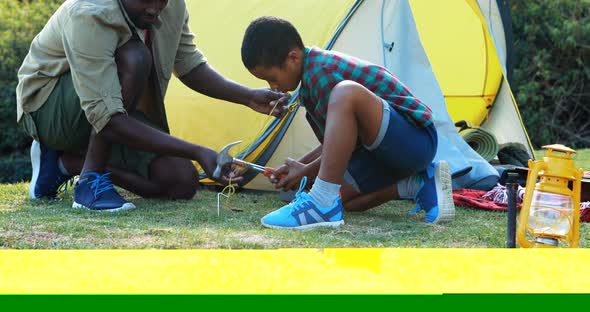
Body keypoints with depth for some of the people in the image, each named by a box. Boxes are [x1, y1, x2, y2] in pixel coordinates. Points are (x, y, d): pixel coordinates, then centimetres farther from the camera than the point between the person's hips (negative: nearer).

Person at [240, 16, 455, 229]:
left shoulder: (321, 73, -18)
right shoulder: (317, 69, 14)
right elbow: (337, 142, 22)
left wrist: (306, 171, -1)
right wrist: (298, 165, 14)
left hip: (416, 138, -11)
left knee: (346, 93, -35)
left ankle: (322, 204, -37)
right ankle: (417, 185, 5)